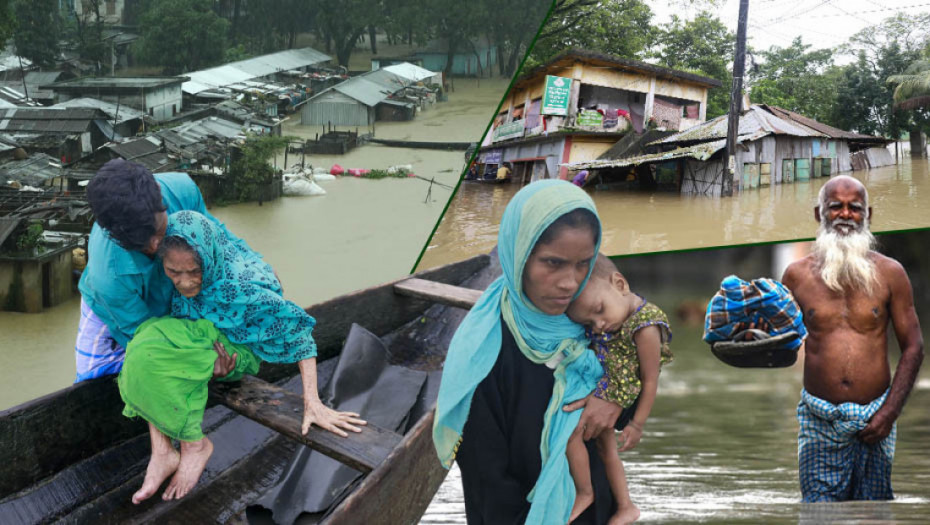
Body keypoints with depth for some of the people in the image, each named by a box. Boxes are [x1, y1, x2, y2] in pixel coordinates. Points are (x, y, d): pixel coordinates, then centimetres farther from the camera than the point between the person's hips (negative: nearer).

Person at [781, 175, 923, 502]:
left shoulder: (889, 273, 3)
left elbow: (913, 347, 4)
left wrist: (890, 412, -4)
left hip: (874, 417, 0)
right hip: (819, 418, 0)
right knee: (820, 502, -4)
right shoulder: (797, 274, 4)